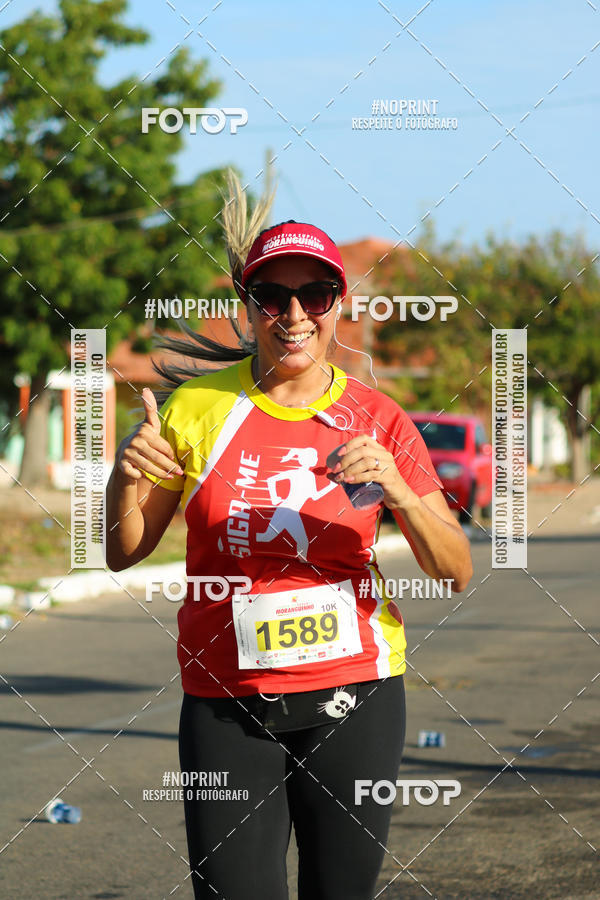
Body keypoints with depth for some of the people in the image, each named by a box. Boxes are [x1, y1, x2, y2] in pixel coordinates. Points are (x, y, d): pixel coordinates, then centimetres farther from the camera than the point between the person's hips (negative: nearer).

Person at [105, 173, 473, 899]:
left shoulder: (377, 421, 1)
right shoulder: (196, 406, 1)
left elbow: (455, 572, -4)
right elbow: (123, 554, 7)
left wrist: (396, 489, -21)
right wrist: (125, 479, -13)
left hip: (353, 692, 0)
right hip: (225, 703, 0)